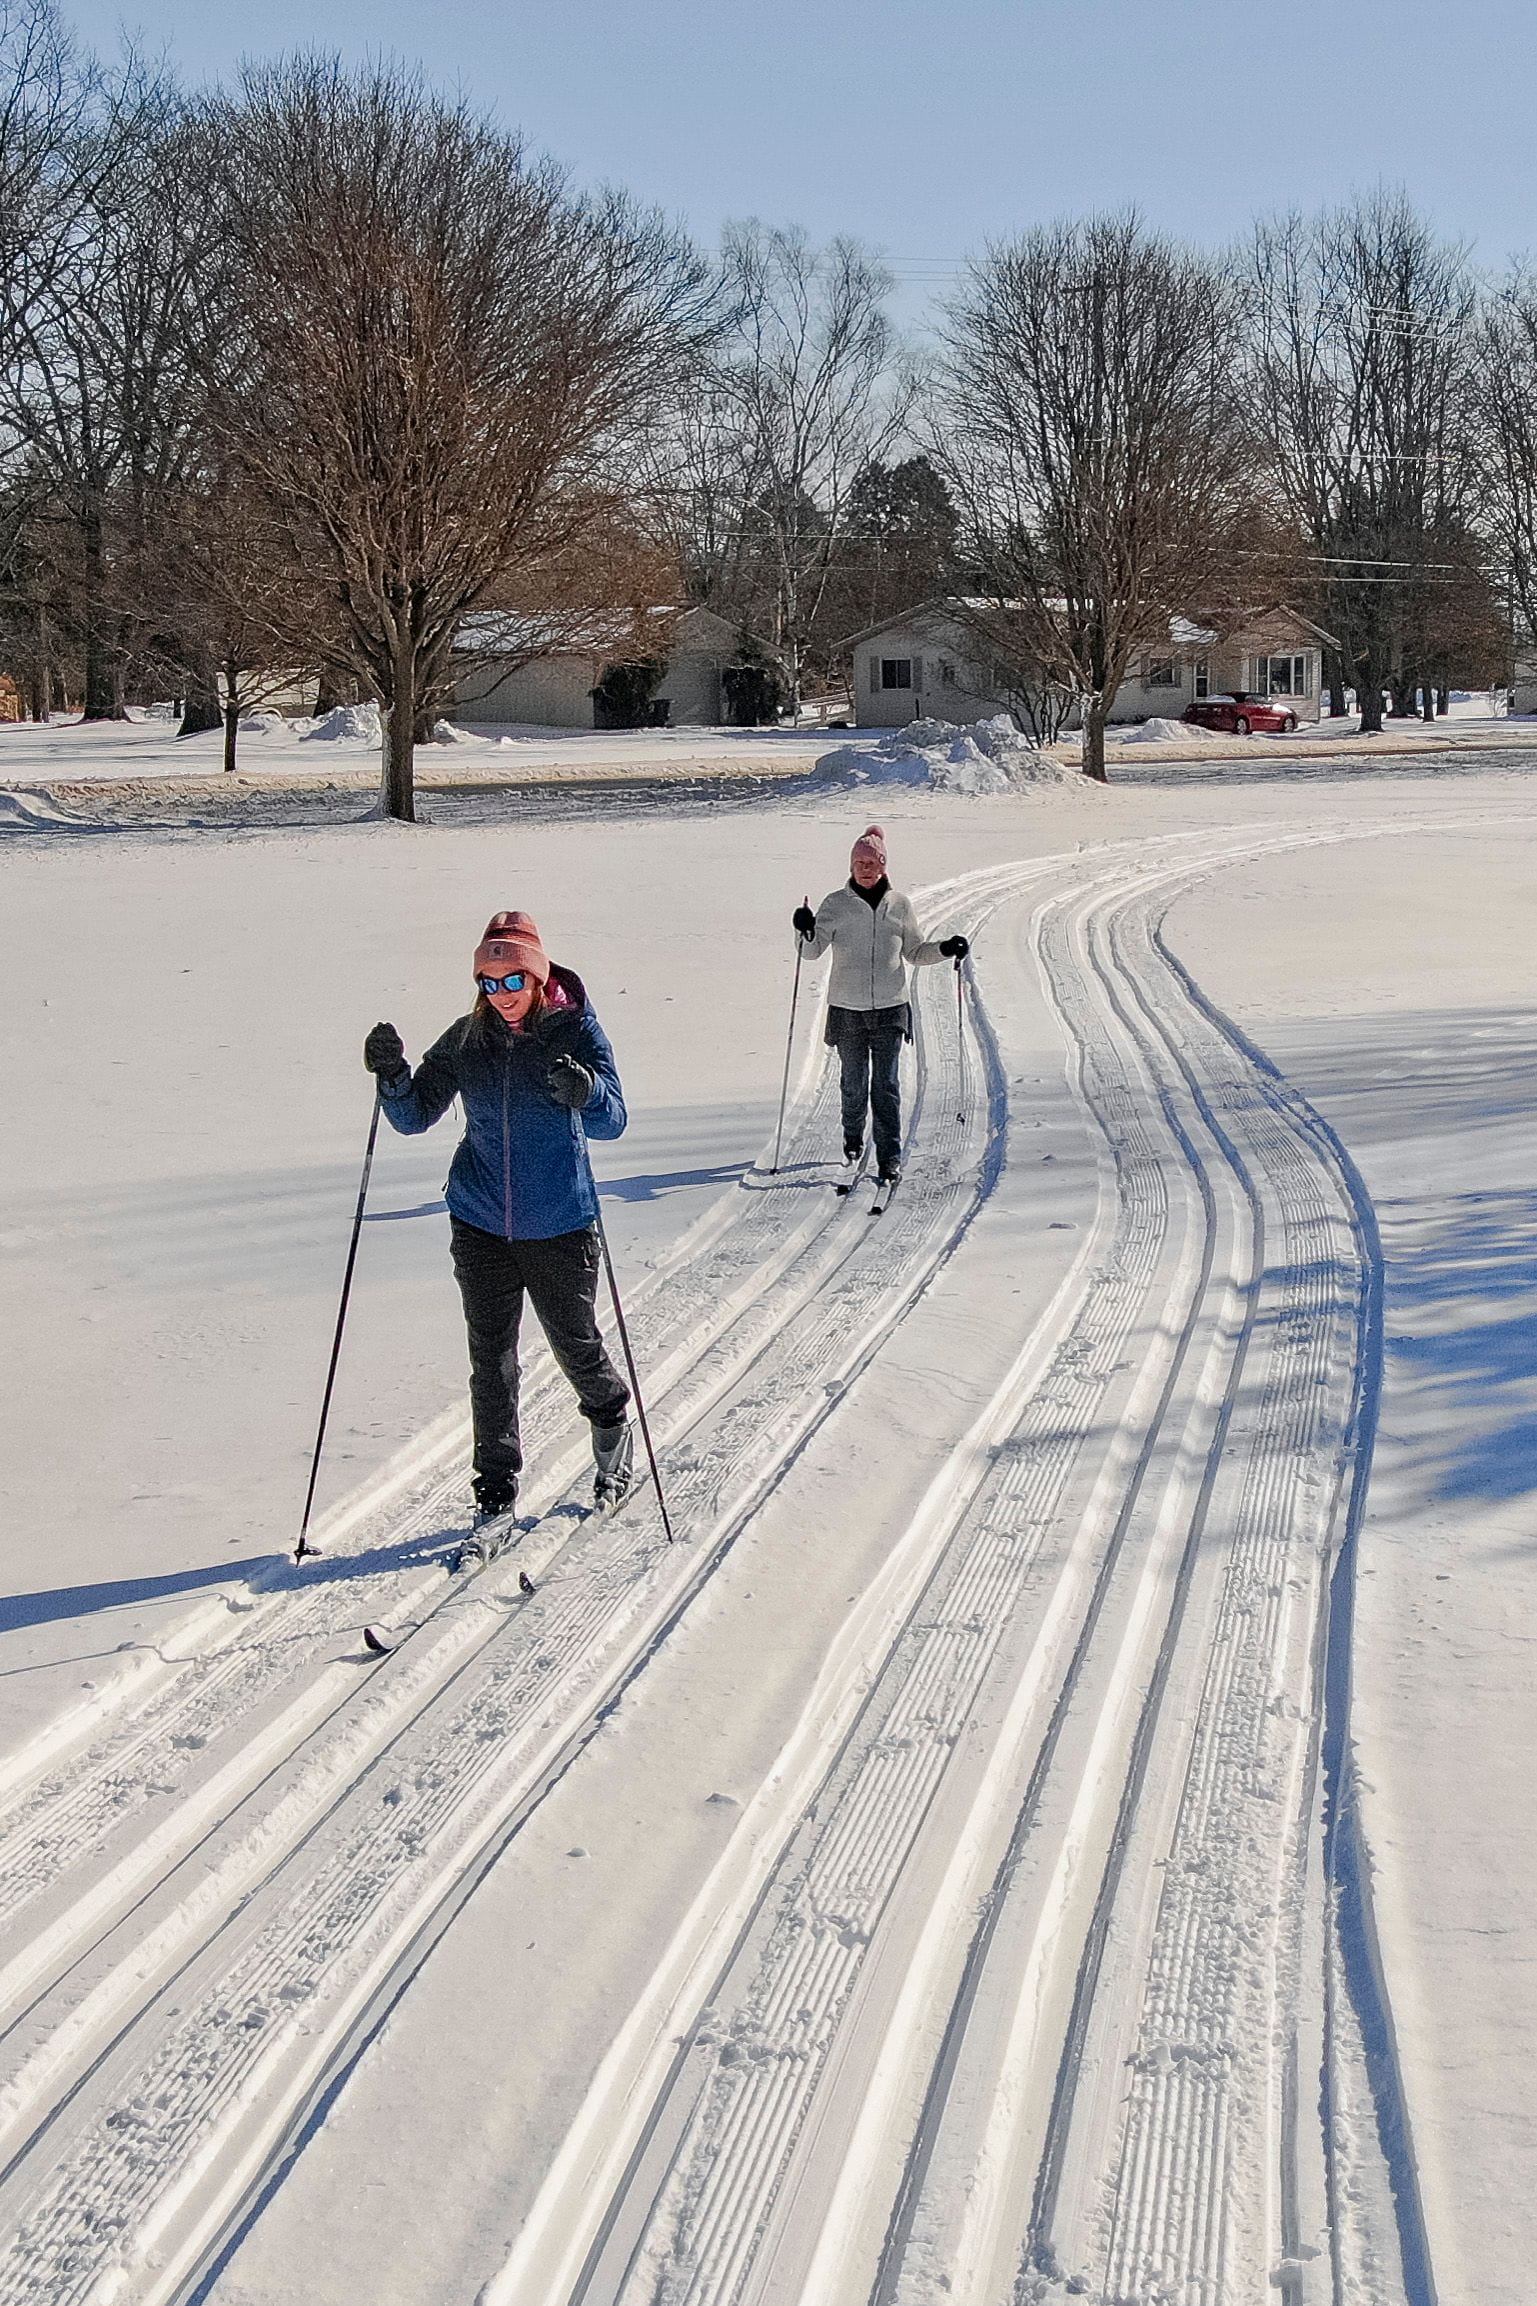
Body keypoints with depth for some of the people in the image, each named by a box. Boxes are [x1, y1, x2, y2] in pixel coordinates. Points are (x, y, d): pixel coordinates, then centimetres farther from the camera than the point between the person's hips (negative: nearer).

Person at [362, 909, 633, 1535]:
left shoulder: (576, 1030, -9)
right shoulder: (466, 1041, -1)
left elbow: (612, 1122, -16)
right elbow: (414, 1117, 1)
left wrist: (585, 1091, -38)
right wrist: (393, 1078, -19)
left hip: (559, 1225, -2)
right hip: (481, 1225, 2)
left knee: (575, 1344, 12)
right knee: (491, 1358, 4)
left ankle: (612, 1426, 41)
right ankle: (496, 1486, 15)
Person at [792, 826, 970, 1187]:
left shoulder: (899, 904, 5)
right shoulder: (835, 904, 0)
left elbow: (915, 953, 15)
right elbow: (813, 952, -5)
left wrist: (945, 949, -2)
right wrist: (805, 931, -25)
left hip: (890, 1008, 0)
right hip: (847, 1009, 0)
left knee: (886, 1085, -4)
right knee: (853, 1083, 8)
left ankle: (890, 1158, -3)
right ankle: (853, 1140, 32)